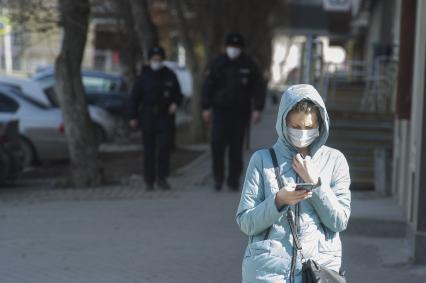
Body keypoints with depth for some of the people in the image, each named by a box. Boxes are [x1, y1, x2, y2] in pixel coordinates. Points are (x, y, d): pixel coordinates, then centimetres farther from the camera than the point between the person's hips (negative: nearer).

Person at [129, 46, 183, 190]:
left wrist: (175, 103, -9)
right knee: (149, 150, 1)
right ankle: (149, 181, 7)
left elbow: (178, 94, 13)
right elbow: (134, 97, 6)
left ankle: (162, 178, -2)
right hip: (148, 117, 0)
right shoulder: (144, 76, 4)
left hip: (165, 116, 0)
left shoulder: (170, 76, 6)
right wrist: (133, 117, 2)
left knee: (164, 146, -13)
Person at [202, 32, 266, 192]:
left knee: (236, 147, 5)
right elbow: (208, 86, 2)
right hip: (221, 110, 0)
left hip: (240, 112, 1)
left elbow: (258, 88, 1)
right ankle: (218, 178, 2)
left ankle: (234, 180, 13)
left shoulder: (249, 66, 2)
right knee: (217, 144, -9)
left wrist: (257, 109, -7)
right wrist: (206, 107, -3)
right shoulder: (218, 64, 1)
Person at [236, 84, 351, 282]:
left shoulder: (334, 160, 5)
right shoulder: (263, 160, 2)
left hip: (320, 265, 1)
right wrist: (278, 200, -15)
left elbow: (339, 222, 1)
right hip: (268, 266, 0)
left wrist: (315, 182, -8)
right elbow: (246, 223, 0)